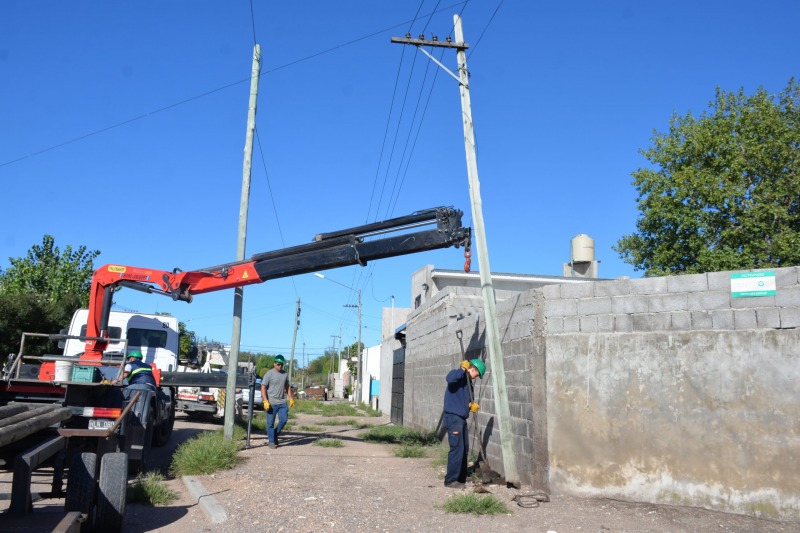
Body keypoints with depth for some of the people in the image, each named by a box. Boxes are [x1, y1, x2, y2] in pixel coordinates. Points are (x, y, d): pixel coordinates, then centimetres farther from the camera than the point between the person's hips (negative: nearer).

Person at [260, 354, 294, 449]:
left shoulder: (285, 374, 10)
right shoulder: (269, 374, -6)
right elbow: (263, 388, -9)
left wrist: (290, 398, 12)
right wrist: (265, 401, -17)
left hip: (283, 402, 5)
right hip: (272, 403, -5)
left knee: (283, 420, 0)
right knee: (270, 423, 2)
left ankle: (275, 435, 23)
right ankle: (271, 441, 13)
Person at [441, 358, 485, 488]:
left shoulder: (468, 382, 18)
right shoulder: (458, 376, -9)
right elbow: (449, 378, -34)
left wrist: (472, 406, 2)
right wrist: (463, 369, -25)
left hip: (461, 419, 10)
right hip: (453, 417, -10)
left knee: (464, 449, 14)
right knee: (457, 449, -10)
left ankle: (461, 478, 24)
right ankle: (450, 480, -3)